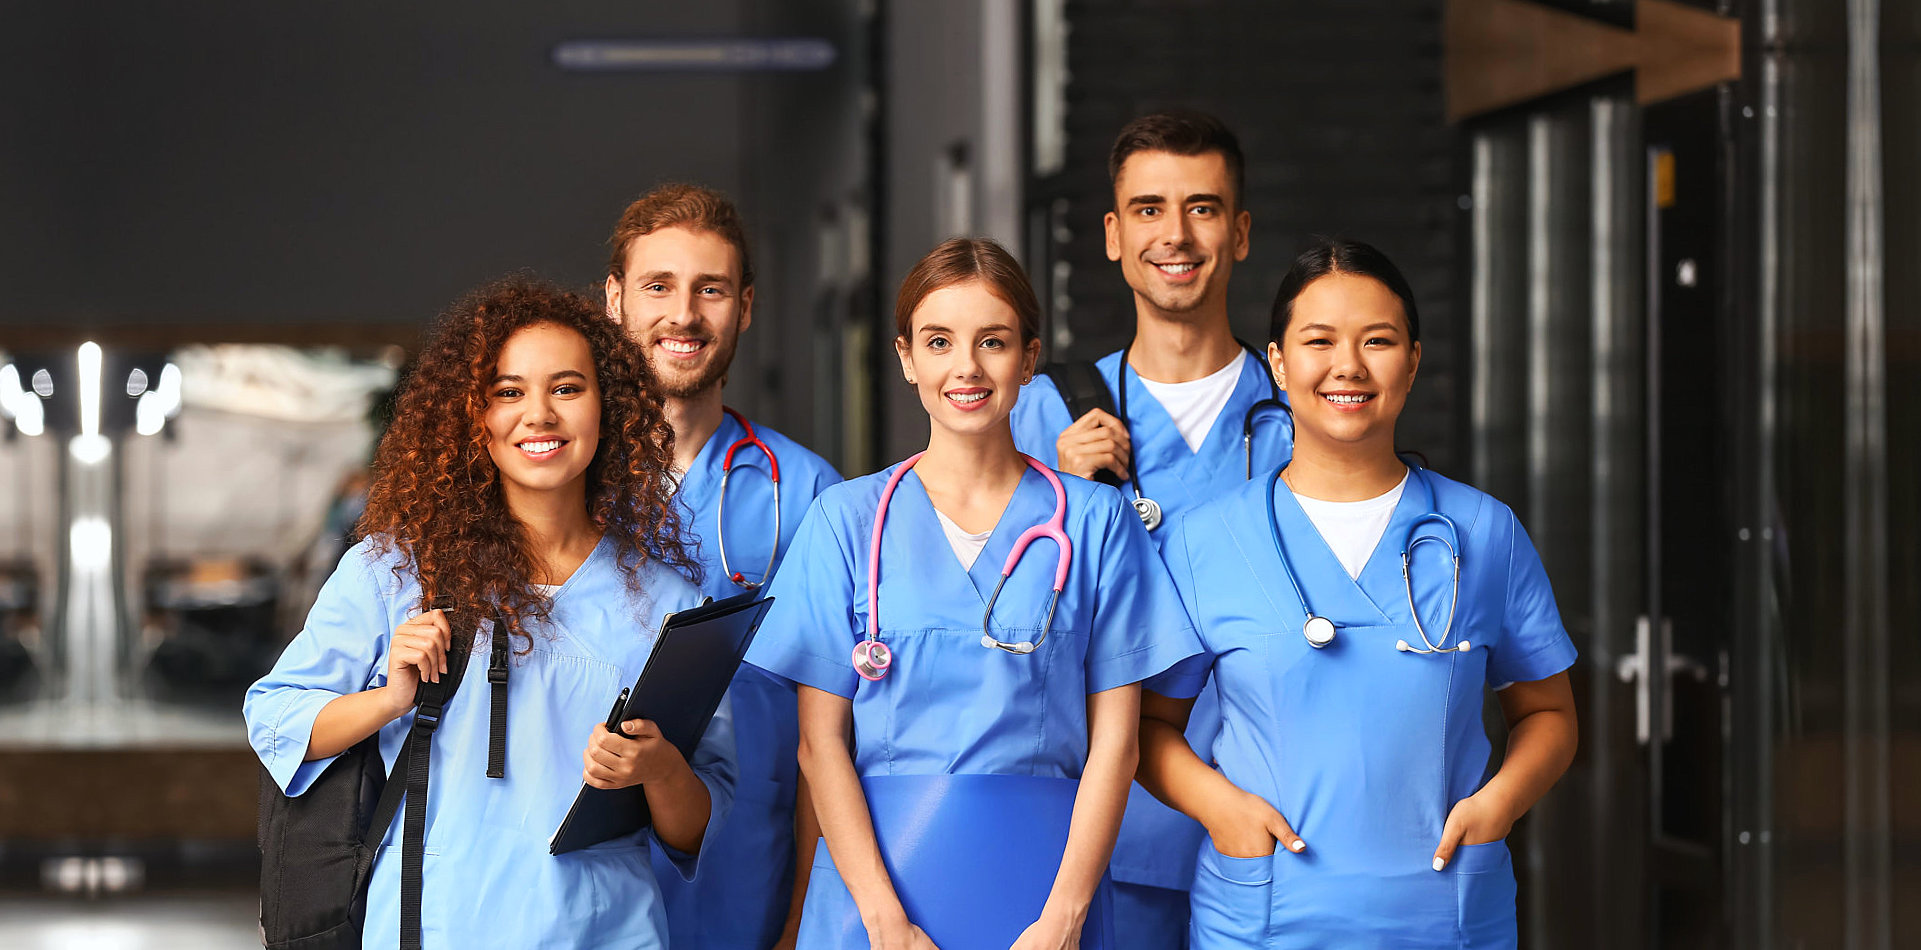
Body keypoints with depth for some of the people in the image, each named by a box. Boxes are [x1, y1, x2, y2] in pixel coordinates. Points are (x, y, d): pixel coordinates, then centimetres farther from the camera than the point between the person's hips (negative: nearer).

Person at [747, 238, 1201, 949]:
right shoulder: (849, 518, 3)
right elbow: (820, 739, -2)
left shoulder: (1094, 521, 3)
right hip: (876, 874, 0)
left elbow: (1113, 741, 1)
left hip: (1043, 878, 0)